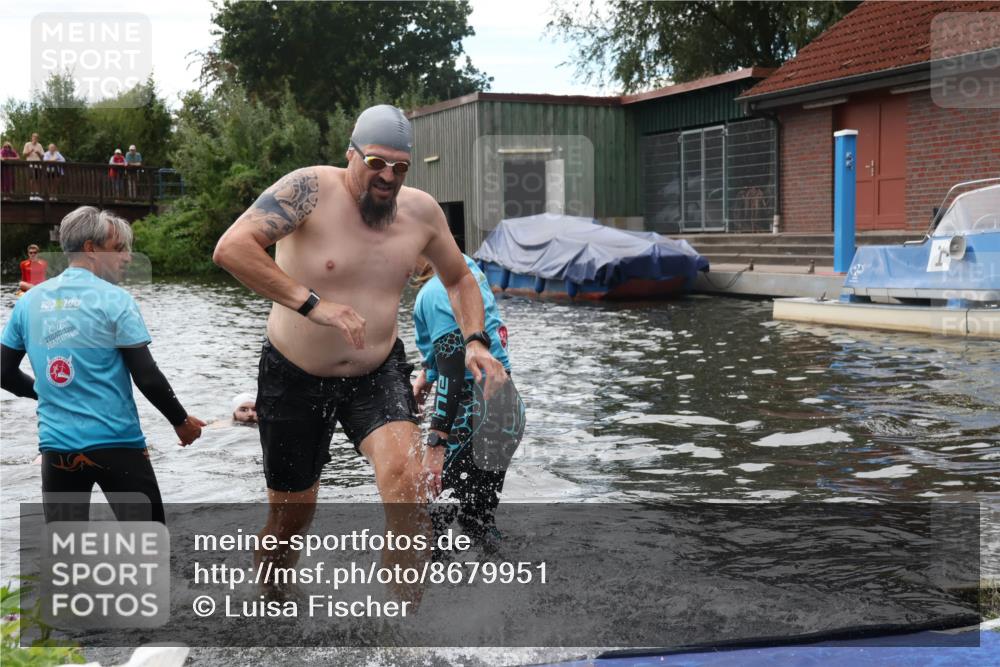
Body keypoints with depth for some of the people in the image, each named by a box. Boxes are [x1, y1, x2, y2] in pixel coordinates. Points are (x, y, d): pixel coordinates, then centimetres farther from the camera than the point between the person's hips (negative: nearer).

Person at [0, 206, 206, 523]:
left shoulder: (29, 301, 5)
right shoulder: (114, 300, -9)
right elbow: (147, 377, -11)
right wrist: (181, 421, 4)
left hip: (57, 446, 4)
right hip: (116, 443, -4)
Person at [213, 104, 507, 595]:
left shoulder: (421, 211, -3)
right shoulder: (311, 190, -18)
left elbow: (459, 279, 15)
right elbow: (230, 247, -32)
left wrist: (474, 342, -2)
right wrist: (311, 304, -38)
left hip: (377, 374, 3)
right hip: (294, 376, -2)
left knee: (405, 475, -26)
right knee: (291, 517, 9)